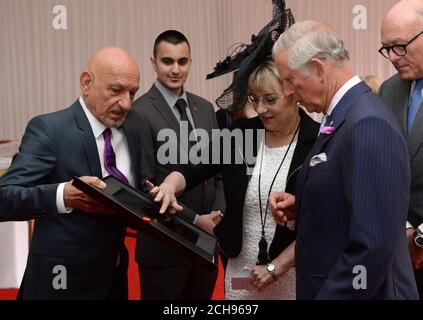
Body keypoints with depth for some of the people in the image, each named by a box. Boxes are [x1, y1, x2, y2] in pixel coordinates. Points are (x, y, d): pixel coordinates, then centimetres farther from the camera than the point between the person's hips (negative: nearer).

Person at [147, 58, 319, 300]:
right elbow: (193, 171, -1)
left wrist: (276, 267, -13)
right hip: (241, 271, 3)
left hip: (295, 274, -3)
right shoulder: (242, 135, 0)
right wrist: (171, 184, -22)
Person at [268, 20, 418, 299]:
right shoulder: (342, 115, 7)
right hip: (330, 285, 9)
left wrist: (329, 296, -20)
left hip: (351, 291, -9)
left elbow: (374, 249, -27)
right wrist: (298, 206, 1)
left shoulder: (368, 124, -23)